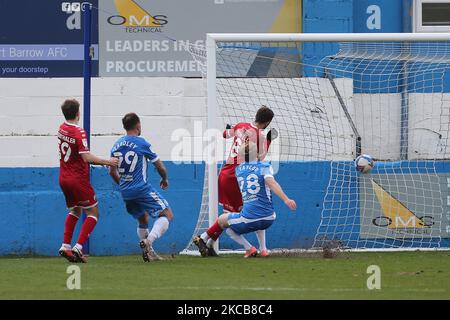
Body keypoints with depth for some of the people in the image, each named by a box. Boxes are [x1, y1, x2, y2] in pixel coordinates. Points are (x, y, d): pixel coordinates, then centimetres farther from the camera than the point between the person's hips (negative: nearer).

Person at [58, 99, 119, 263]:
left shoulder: (62, 128, 4)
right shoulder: (79, 132, -20)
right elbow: (86, 157, -25)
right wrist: (106, 162, -17)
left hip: (64, 178, 7)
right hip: (78, 179, -7)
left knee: (74, 211, 23)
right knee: (93, 213, 3)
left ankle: (65, 246, 12)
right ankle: (78, 248, -8)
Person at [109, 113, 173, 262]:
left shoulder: (116, 145, 9)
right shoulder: (142, 143, -9)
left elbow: (112, 172, 17)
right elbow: (160, 167, -2)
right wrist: (165, 179, 18)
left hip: (125, 193, 7)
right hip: (142, 189, -7)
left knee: (143, 219, 24)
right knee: (167, 214, -2)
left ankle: (148, 252, 20)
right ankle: (149, 241, -22)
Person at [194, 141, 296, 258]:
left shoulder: (238, 169, 12)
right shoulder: (264, 166, 2)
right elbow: (271, 183, -16)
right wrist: (286, 200, -26)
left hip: (249, 220, -2)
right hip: (269, 219, 2)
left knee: (222, 220, 24)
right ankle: (263, 250, 25)